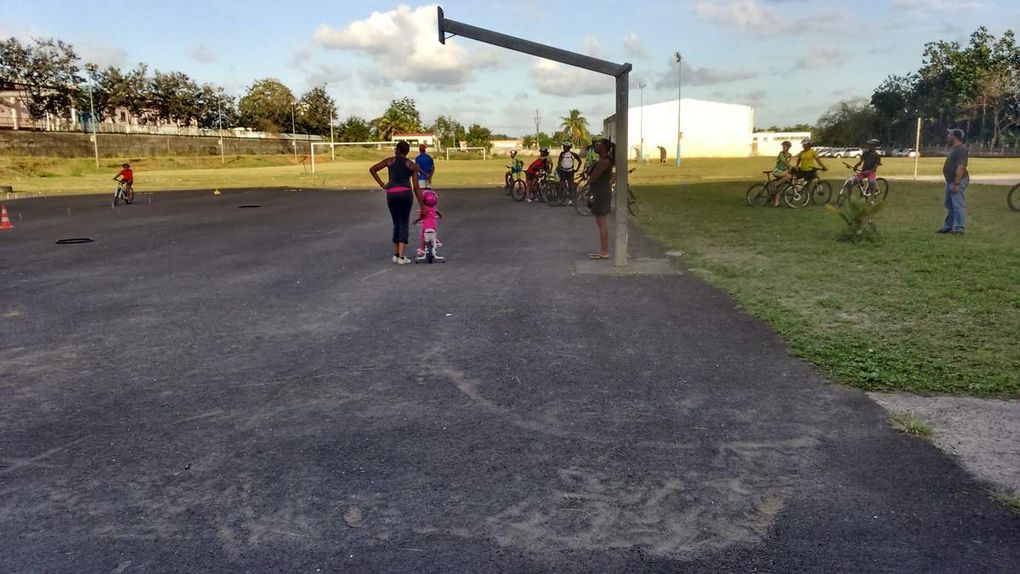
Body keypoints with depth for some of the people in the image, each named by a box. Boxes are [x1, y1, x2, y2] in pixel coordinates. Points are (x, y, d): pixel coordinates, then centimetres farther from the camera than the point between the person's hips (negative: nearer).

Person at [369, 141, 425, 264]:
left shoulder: (389, 160, 15)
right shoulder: (412, 165, 12)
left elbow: (372, 169, 10)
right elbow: (416, 187, 7)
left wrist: (382, 184, 11)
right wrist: (422, 206, 9)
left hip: (391, 194, 2)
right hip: (405, 193, -2)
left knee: (396, 224, 17)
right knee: (404, 224, 5)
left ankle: (395, 254, 19)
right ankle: (401, 257, -3)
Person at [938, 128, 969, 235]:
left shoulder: (961, 149, -17)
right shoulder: (955, 148, 16)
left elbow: (960, 167, -24)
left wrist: (956, 184, -27)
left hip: (957, 182, -11)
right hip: (950, 181, 11)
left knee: (958, 205, -8)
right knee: (949, 205, 16)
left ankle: (959, 229, -6)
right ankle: (948, 227, 24)